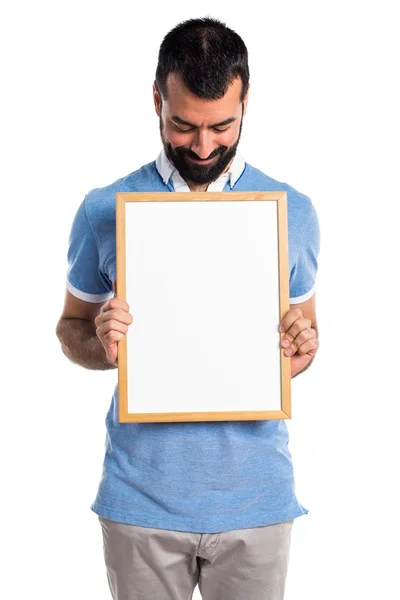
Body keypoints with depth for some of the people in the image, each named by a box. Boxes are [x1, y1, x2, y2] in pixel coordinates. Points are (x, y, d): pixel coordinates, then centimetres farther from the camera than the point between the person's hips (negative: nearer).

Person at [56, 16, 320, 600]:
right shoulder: (105, 210, -3)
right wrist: (101, 343, -14)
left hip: (256, 497, 1)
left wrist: (303, 347, -12)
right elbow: (71, 327, 8)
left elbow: (305, 328, 11)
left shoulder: (293, 212, 0)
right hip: (141, 497, 0)